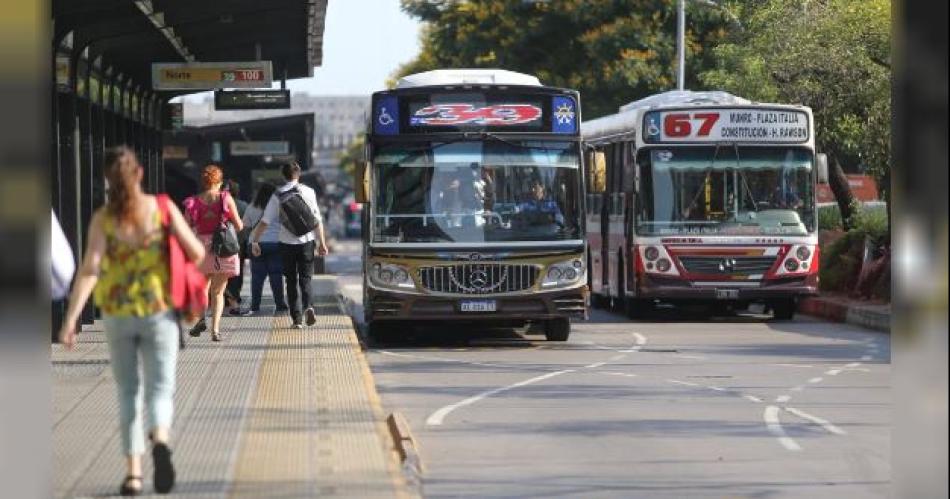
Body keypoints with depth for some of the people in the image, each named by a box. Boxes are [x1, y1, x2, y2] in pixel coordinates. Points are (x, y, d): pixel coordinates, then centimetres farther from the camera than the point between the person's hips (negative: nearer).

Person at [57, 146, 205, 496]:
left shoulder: (103, 218, -7)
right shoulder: (162, 209, -5)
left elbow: (90, 269, -17)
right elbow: (197, 253, -4)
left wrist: (70, 320, -18)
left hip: (117, 314, 1)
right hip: (159, 312, -1)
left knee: (128, 392, 15)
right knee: (159, 389, 1)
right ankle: (160, 441, -32)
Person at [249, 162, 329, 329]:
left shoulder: (277, 195, 0)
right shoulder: (308, 192, -1)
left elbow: (264, 222, -3)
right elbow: (317, 220, -3)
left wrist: (254, 241, 4)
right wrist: (322, 243, 2)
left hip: (287, 242, 0)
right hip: (307, 240, 0)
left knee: (292, 280, 10)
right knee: (305, 277, 11)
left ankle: (297, 318, 6)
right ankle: (308, 306, -16)